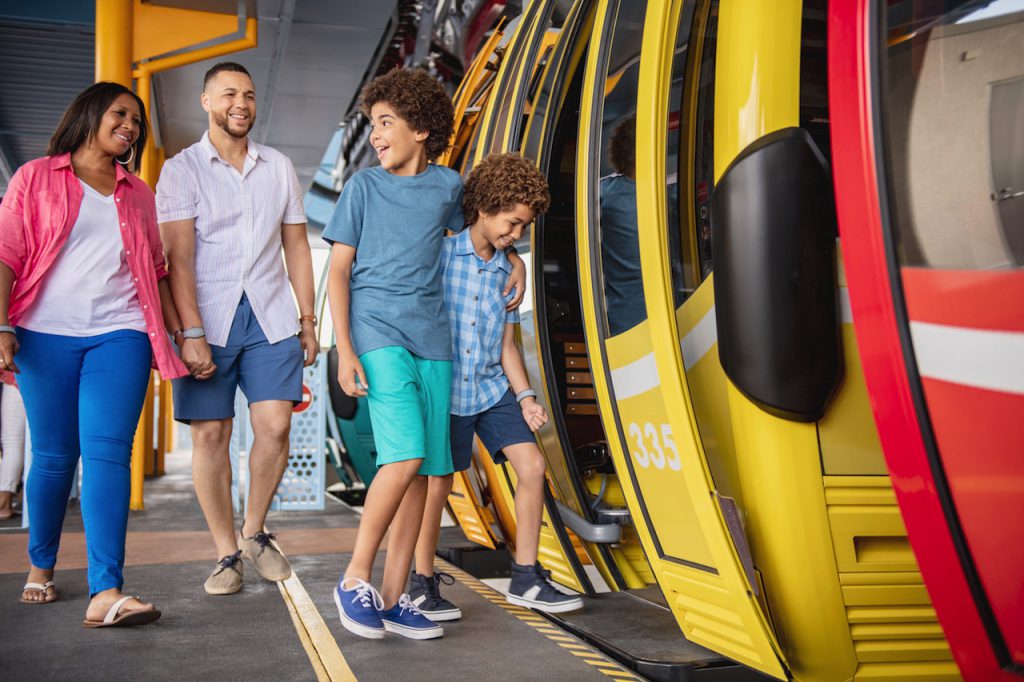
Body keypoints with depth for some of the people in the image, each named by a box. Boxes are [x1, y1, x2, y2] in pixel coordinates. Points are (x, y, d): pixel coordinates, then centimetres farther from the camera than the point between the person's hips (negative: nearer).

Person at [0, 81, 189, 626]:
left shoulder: (138, 194, 18)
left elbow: (156, 271, 19)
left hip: (120, 336, 1)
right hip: (46, 336, -1)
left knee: (107, 454, -11)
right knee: (53, 457, 5)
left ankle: (106, 594, -19)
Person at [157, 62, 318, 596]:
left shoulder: (279, 167, 14)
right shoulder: (181, 170, 2)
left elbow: (296, 247, 16)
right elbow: (179, 257, -6)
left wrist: (308, 320, 12)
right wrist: (192, 334, -15)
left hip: (271, 316, 2)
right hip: (207, 319, -2)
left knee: (274, 425, -8)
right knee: (210, 434, -2)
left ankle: (254, 532, 15)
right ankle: (226, 554, 11)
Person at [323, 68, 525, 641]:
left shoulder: (449, 184, 11)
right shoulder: (364, 186, 3)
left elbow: (468, 229, 34)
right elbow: (339, 270, 1)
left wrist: (514, 260, 17)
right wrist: (345, 351, -9)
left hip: (433, 339, 4)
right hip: (378, 333, -4)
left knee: (423, 469, 1)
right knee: (406, 456, -18)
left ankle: (393, 599, 9)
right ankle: (354, 580, -2)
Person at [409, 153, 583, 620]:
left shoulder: (508, 273, 8)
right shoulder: (441, 254, -6)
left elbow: (506, 344, 11)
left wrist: (525, 397, 2)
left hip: (492, 388, 5)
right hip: (444, 387, -5)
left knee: (532, 466, -2)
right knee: (438, 484, -1)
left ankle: (526, 579, 10)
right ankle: (423, 584, 18)